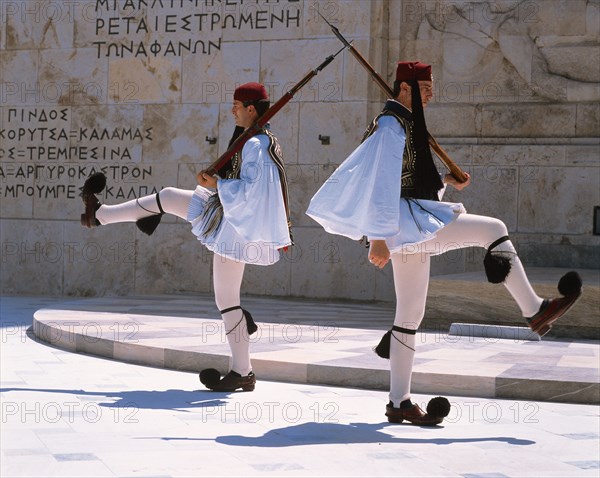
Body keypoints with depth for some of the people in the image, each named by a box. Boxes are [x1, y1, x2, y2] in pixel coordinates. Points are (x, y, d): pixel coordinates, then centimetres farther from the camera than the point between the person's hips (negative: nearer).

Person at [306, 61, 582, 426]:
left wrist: (446, 181, 17)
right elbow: (382, 181, -19)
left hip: (413, 224, 10)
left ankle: (399, 403, 10)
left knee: (411, 315, 8)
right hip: (407, 221, -10)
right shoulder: (392, 125, -11)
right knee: (493, 229, -10)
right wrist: (378, 239, -23)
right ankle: (535, 311, -2)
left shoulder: (406, 123, 20)